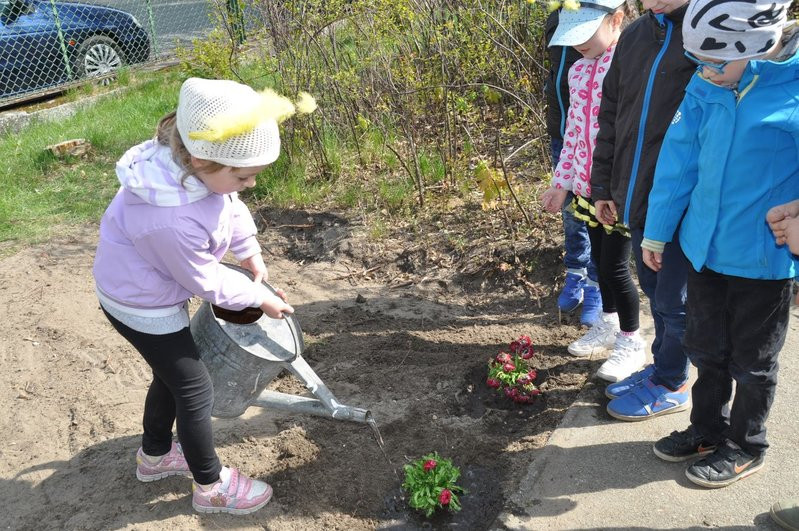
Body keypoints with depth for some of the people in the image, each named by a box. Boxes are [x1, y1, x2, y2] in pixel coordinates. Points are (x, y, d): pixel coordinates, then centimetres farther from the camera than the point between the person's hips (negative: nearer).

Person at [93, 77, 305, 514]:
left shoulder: (194, 163, -18)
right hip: (142, 306, -8)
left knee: (172, 375, 25)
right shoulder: (171, 219, -42)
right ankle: (211, 487, 25)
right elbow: (207, 282, -25)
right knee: (195, 390, 4)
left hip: (151, 289, 9)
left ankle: (154, 455, 49)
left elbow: (231, 208, 4)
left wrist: (250, 252, 16)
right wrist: (259, 298, -10)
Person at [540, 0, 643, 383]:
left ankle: (630, 341, 22)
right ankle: (607, 326, 38)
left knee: (614, 265, 1)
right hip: (587, 185, 7)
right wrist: (561, 182, 15)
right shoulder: (578, 71, 7)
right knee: (600, 259, 18)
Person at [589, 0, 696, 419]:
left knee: (674, 301, 8)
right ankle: (663, 368, 39)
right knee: (655, 293, 20)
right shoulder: (634, 36, 8)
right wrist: (603, 185, 12)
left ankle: (670, 385, 27)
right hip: (636, 201, 6)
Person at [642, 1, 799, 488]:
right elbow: (679, 158, 2)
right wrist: (657, 231, 7)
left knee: (751, 360, 14)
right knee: (707, 349, 20)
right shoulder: (705, 85, -5)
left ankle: (746, 448, 35)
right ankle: (708, 431, 41)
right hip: (705, 247, 5)